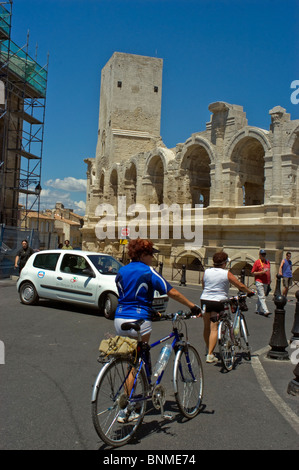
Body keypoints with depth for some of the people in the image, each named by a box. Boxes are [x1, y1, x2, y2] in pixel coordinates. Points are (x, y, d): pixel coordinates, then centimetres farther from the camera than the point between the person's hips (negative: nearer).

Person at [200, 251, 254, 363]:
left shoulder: (206, 271, 6)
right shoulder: (226, 273, -5)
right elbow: (241, 286, -2)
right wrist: (249, 291, 15)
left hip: (205, 300, 4)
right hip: (218, 302, -4)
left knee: (206, 327, 17)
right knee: (214, 328, -3)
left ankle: (208, 349, 33)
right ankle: (210, 355, -7)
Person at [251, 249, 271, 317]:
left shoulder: (268, 262, 15)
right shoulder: (257, 262, -4)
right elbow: (253, 273, -6)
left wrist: (269, 281, 21)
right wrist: (262, 272, -18)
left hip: (266, 282, 7)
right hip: (259, 282, -7)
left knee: (261, 296, 13)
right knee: (262, 297, -10)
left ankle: (258, 310, 22)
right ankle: (265, 311, -16)